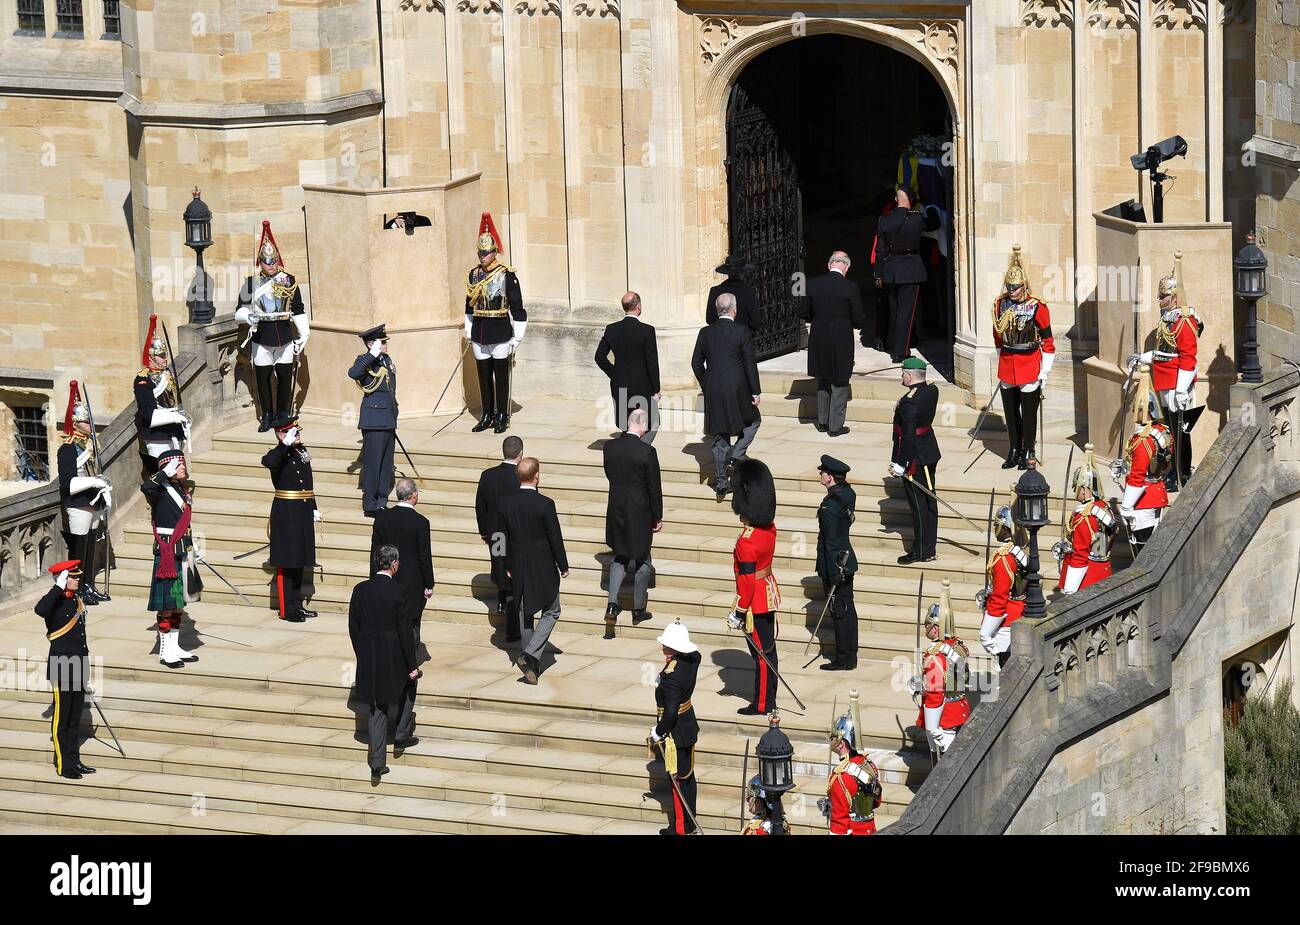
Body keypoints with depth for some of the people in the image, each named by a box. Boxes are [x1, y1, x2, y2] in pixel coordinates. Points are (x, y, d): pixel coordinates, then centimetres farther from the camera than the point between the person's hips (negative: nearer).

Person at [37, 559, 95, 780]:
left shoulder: (77, 601, 12)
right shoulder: (55, 602, -12)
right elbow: (40, 610, -40)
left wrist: (86, 676, 20)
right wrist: (59, 587, -34)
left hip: (78, 669, 8)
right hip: (62, 669, -8)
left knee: (75, 719, 14)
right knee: (61, 719, 1)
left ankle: (74, 761, 22)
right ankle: (63, 765, 7)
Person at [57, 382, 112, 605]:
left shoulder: (89, 444, 13)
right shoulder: (67, 449, -14)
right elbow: (67, 483, -20)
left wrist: (103, 486, 12)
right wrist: (94, 482, -23)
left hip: (93, 506, 9)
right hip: (78, 507, -9)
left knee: (91, 547, 13)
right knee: (79, 549, -4)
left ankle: (89, 587, 21)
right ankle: (77, 590, 2)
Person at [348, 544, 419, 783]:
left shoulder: (360, 590, -2)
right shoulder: (398, 592, -15)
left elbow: (353, 628, 5)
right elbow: (404, 631, -13)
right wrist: (412, 665, -6)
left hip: (368, 659, 4)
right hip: (393, 660, -4)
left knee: (375, 709, 10)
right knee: (409, 684, 28)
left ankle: (378, 764, 9)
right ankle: (402, 736, 32)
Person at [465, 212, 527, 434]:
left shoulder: (507, 276, -8)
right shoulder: (474, 275, 8)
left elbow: (517, 308, -6)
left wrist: (516, 338, -7)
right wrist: (469, 332, 17)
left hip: (500, 332, -5)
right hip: (479, 333, 5)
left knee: (501, 376, 1)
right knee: (484, 376, 9)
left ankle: (502, 417, 9)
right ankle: (487, 416, 18)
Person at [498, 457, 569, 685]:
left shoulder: (505, 504, -4)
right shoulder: (545, 504, -19)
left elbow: (503, 538, 4)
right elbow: (555, 538, -13)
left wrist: (507, 566, 17)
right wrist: (563, 566, -1)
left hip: (519, 570, 4)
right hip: (543, 568, -4)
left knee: (524, 614, 16)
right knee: (551, 612, 11)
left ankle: (531, 665, 22)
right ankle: (530, 655, -7)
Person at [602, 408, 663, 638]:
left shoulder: (609, 447, -5)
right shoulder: (647, 452, -19)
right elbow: (654, 487, -13)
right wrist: (658, 517, -1)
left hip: (616, 509, 4)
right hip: (640, 512, -4)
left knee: (619, 557, 18)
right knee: (641, 560, 12)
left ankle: (612, 605, 3)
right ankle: (638, 610, 21)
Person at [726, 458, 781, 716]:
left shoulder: (747, 542, -27)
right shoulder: (770, 526, -6)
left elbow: (747, 580, -22)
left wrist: (738, 613, -16)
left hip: (756, 601, -8)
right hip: (769, 591, 8)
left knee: (761, 652, 4)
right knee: (768, 648, 17)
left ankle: (762, 705, 16)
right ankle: (769, 699, 29)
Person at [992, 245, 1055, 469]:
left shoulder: (1037, 307, -11)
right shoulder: (1001, 304, 2)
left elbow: (1047, 341, -7)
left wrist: (1044, 373, -7)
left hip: (1029, 365, -5)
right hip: (1006, 365, 5)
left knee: (1028, 412, 3)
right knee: (1010, 411, 11)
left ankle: (1027, 453, 13)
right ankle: (1014, 451, 23)